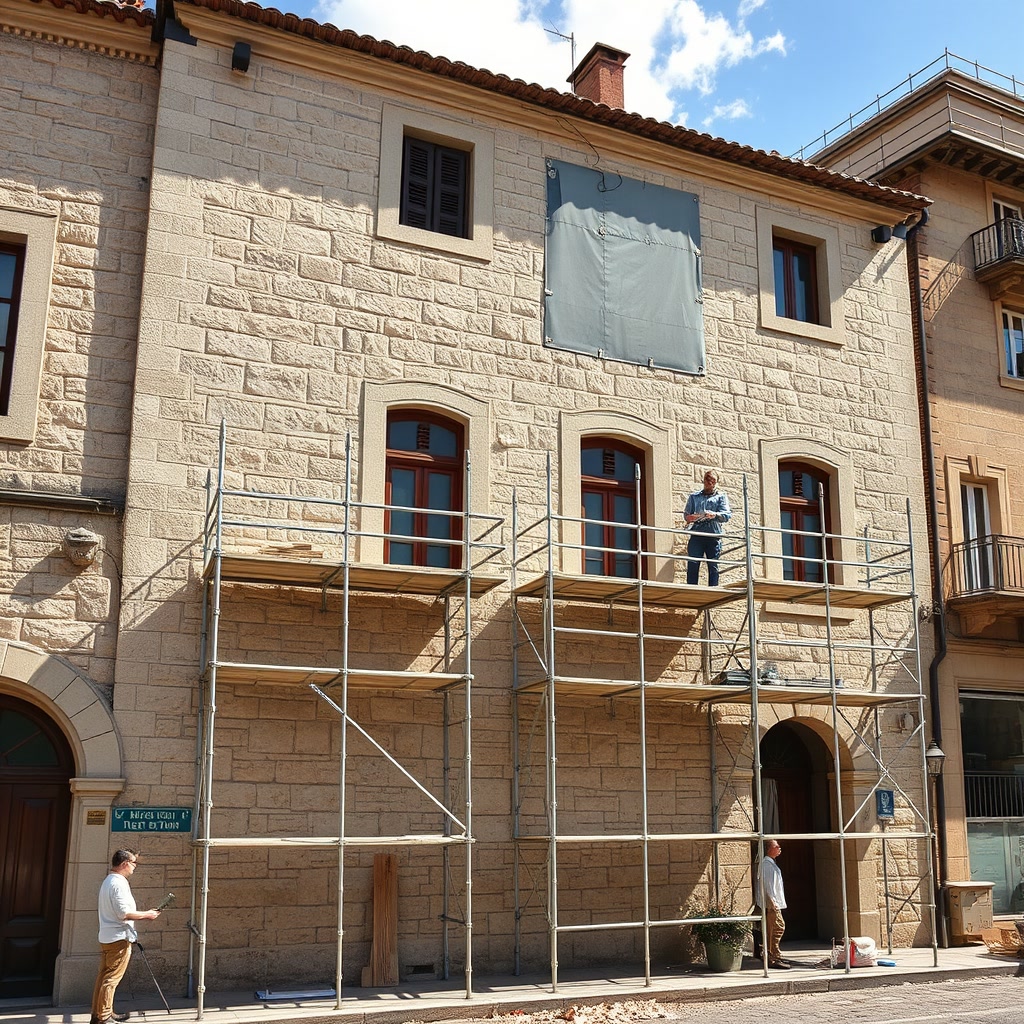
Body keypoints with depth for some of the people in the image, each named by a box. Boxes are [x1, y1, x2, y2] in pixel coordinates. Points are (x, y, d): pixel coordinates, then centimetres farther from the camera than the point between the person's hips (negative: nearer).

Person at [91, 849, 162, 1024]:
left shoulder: (108, 881, 14)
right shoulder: (119, 884, -18)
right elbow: (124, 913, -24)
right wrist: (146, 915, -12)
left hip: (106, 937, 10)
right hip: (119, 938, -10)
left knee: (104, 976, 13)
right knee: (111, 979, -5)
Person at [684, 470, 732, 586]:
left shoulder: (721, 496, 15)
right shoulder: (694, 496, 21)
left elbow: (727, 515, 0)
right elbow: (686, 514, 15)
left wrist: (715, 515, -20)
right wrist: (691, 517, -9)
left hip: (714, 535, -1)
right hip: (696, 535, 1)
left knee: (713, 566, 0)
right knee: (692, 565, -6)